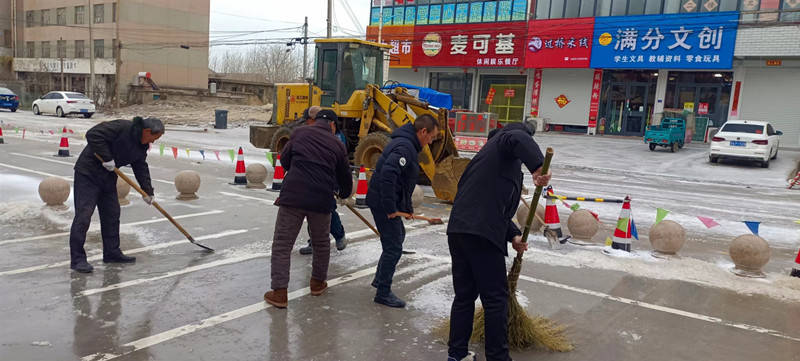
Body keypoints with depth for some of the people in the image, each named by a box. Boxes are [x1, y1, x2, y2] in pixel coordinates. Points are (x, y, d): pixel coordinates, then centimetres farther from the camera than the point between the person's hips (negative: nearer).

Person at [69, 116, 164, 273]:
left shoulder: (141, 145, 5)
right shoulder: (121, 127, -22)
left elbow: (141, 167, 14)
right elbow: (93, 134, -29)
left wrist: (147, 191, 11)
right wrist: (106, 158, -27)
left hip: (108, 177, 9)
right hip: (88, 174, -9)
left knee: (112, 214, 11)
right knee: (84, 214, -10)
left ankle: (112, 253, 22)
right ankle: (77, 259, -6)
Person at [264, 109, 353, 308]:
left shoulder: (299, 133, 9)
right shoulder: (337, 144, 11)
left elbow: (284, 160, 17)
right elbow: (345, 177, 19)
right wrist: (344, 194, 40)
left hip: (292, 195, -1)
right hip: (322, 200, 1)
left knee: (282, 244, 5)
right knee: (321, 243, 22)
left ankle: (279, 292, 2)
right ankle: (318, 282, 36)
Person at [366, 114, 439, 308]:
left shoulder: (406, 144, 14)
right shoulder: (404, 147, -20)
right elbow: (387, 175, -33)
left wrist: (407, 206, 20)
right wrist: (390, 209, -28)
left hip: (387, 202, 11)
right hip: (383, 203, -11)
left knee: (398, 235, 26)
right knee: (393, 247, -5)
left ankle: (380, 279, 36)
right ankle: (383, 293, 6)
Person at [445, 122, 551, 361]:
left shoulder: (491, 153, 30)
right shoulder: (503, 141, 4)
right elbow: (518, 138, -24)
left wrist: (513, 236, 21)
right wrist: (538, 166, -32)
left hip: (457, 231, 9)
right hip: (481, 234, -9)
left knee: (464, 295, 16)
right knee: (496, 298, 1)